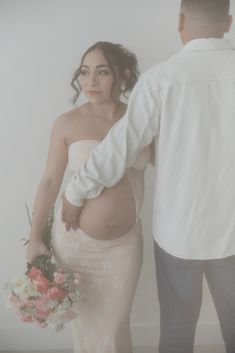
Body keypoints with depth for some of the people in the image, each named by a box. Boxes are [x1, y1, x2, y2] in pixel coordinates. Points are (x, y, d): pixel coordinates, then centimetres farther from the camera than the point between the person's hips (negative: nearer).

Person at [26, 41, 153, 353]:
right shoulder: (68, 123, -9)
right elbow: (50, 182, -5)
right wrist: (35, 238, -2)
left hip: (125, 243, 2)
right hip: (75, 241, -1)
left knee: (115, 325, 16)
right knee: (86, 323, 17)